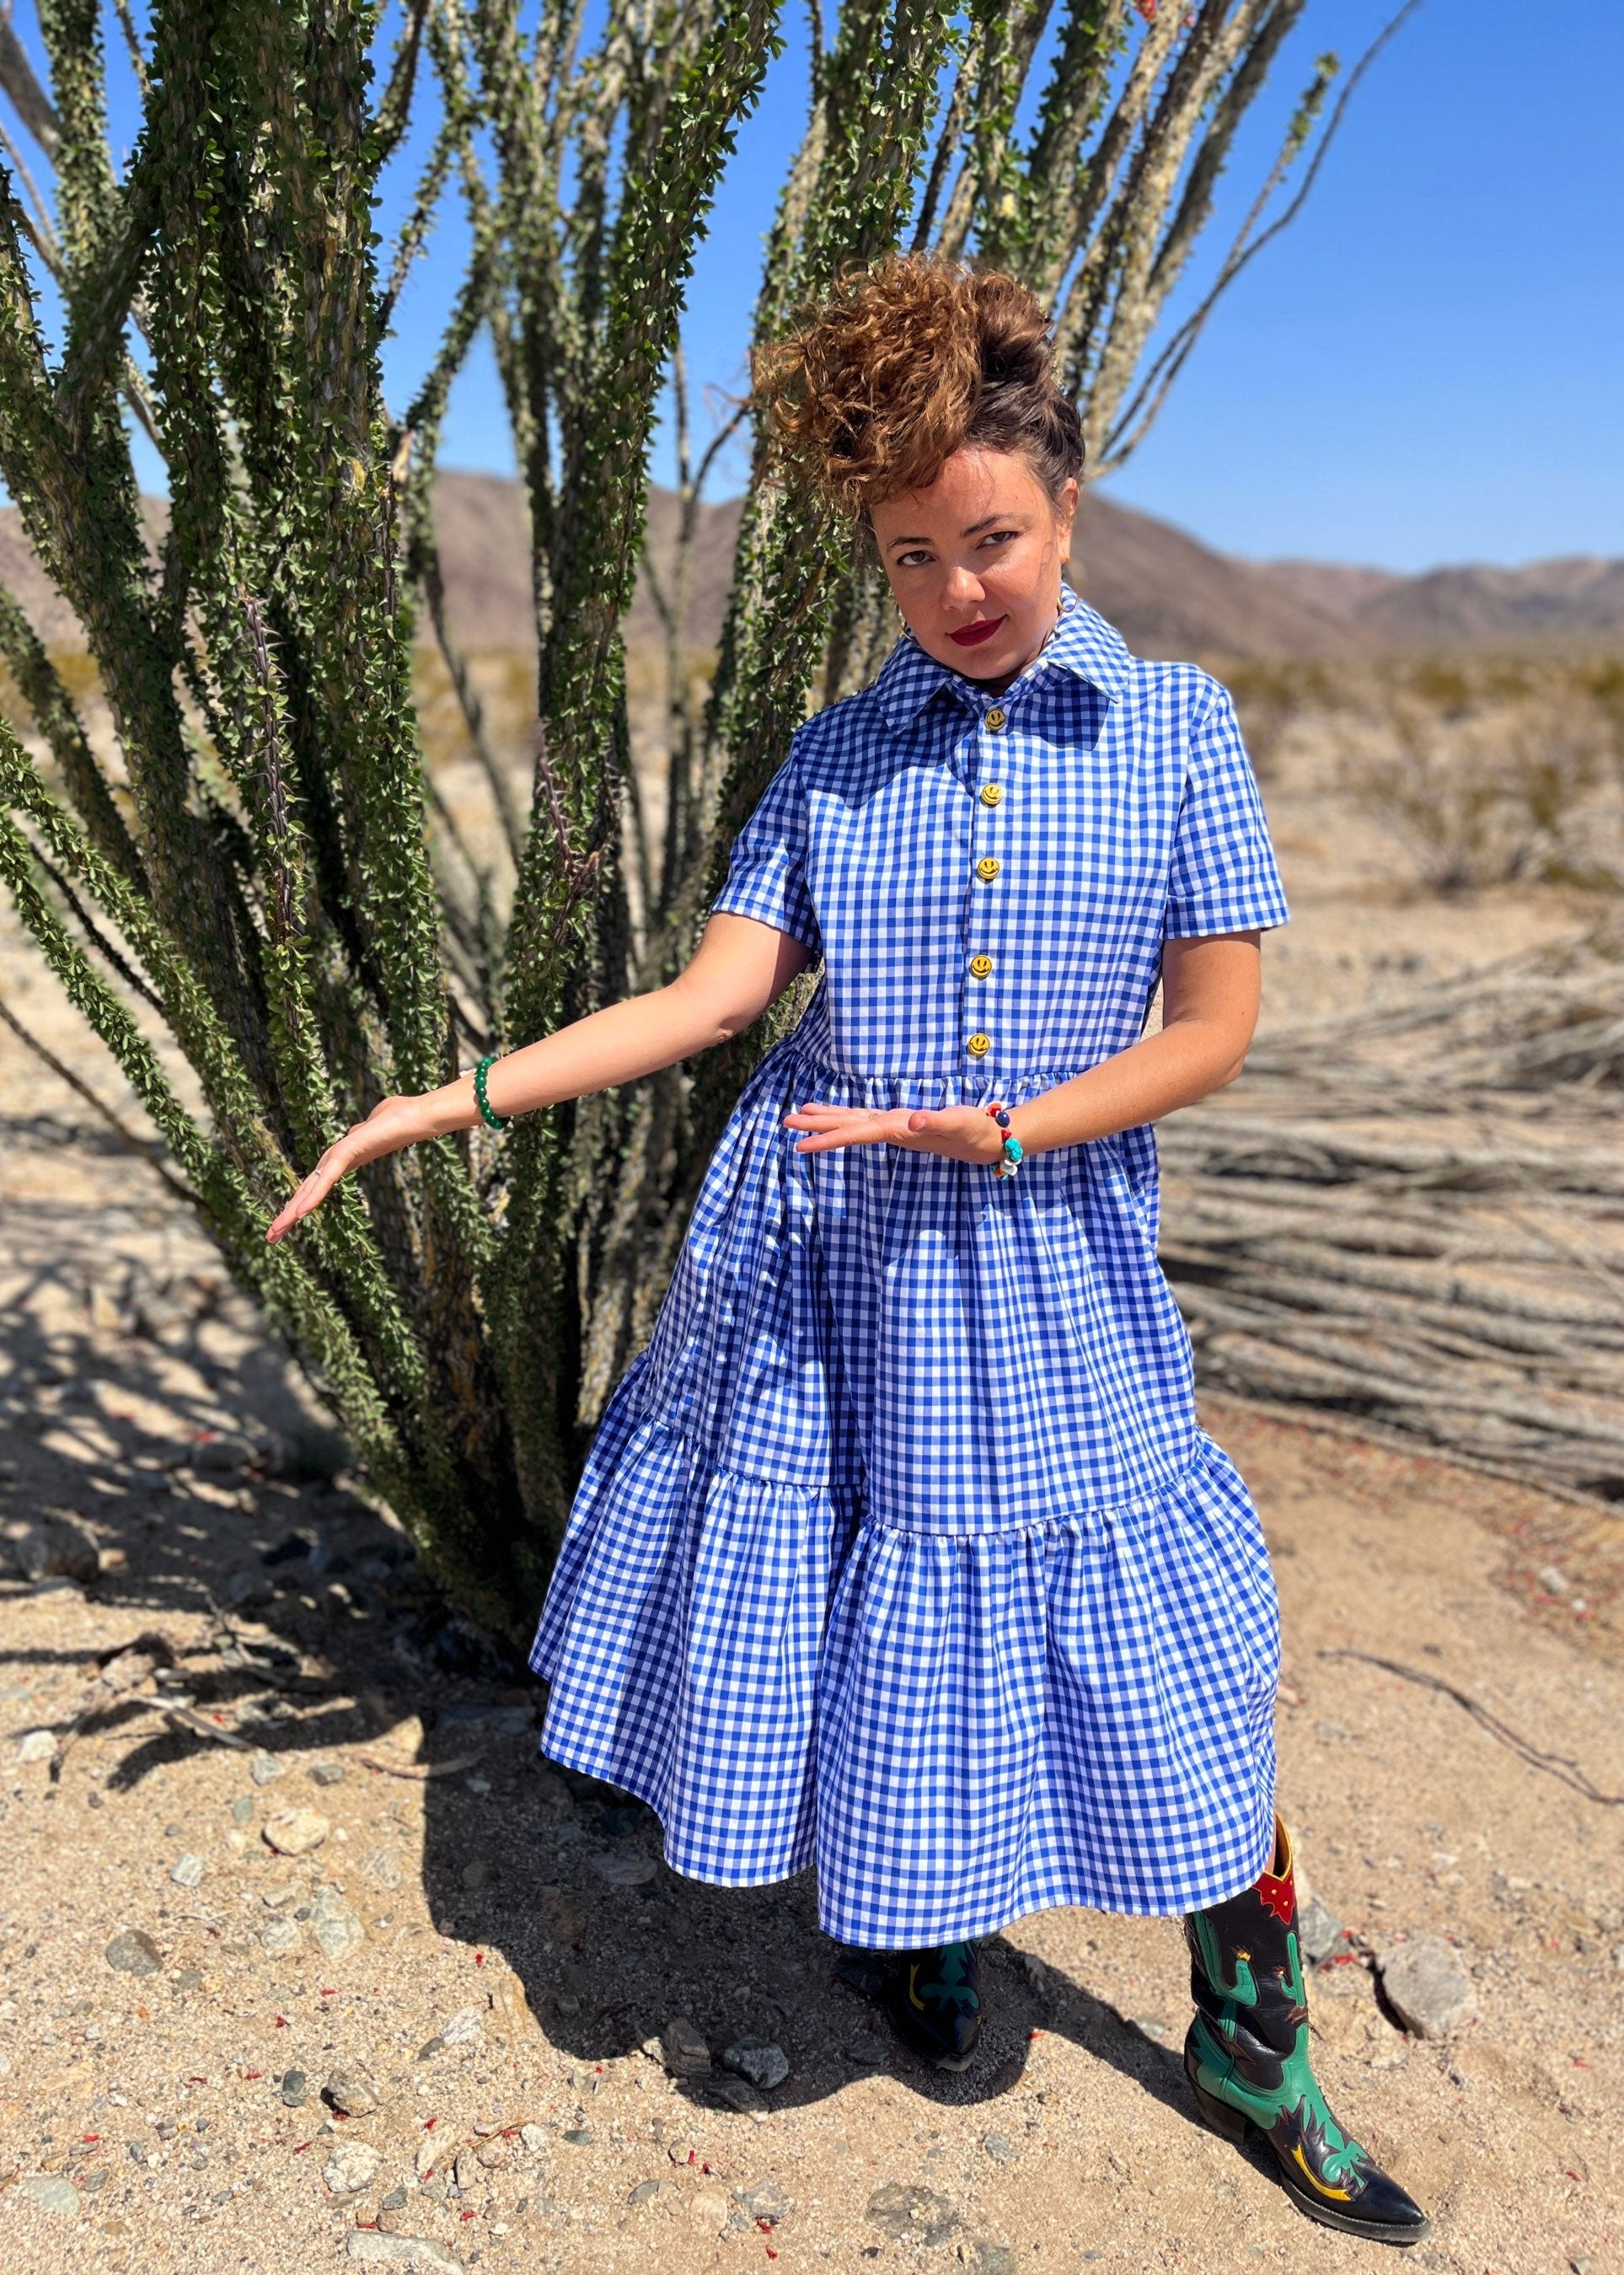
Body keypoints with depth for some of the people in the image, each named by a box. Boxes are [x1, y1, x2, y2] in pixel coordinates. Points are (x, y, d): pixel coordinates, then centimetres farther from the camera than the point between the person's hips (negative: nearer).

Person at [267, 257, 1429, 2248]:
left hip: (1051, 1280, -1)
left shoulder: (1174, 726, -2)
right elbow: (712, 992, -3)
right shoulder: (836, 757, 4)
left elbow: (1215, 1031, -4)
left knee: (1170, 1671, 4)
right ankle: (918, 1914, 44)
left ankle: (1249, 2051, 31)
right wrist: (457, 1096, -11)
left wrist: (1003, 1131, -18)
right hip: (815, 1261, 2)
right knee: (843, 1609, 12)